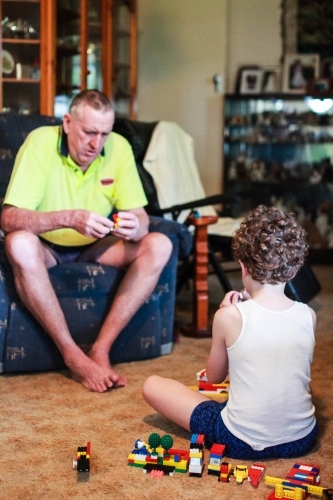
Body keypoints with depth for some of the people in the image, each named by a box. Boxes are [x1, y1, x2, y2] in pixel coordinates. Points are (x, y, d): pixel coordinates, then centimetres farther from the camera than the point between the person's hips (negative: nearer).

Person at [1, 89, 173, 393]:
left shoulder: (119, 147, -11)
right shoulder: (40, 143, -21)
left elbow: (141, 217, -9)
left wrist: (134, 227, -35)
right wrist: (69, 218, -45)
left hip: (94, 247, 4)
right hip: (46, 246, -3)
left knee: (159, 246, -19)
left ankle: (101, 349, -21)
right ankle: (74, 357, -28)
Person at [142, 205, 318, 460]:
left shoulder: (230, 316, -17)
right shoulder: (308, 316, -7)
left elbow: (215, 376, 0)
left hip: (243, 443, -6)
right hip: (303, 439, 6)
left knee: (152, 385, 7)